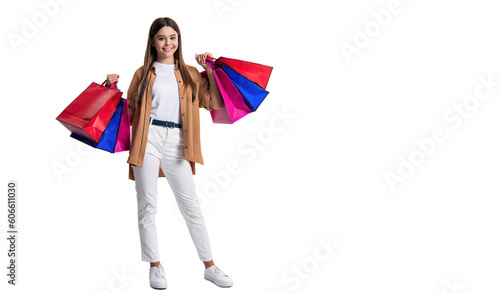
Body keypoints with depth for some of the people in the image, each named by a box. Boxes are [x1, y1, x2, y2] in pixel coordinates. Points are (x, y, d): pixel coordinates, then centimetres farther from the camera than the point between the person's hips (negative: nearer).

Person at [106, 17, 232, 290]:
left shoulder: (190, 74, 14)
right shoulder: (143, 73, 13)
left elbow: (215, 103, 4)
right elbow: (130, 110, 13)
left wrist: (210, 70, 3)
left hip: (176, 141, 0)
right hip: (148, 138, 0)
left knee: (191, 205, 2)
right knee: (147, 204, 1)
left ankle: (209, 267, 11)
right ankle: (155, 266, 15)